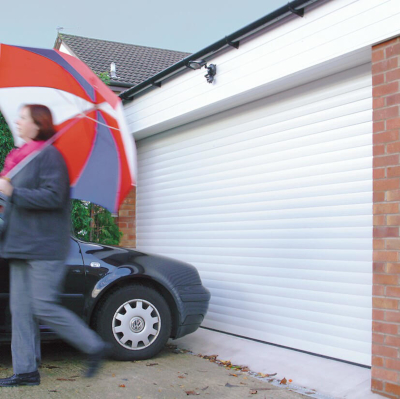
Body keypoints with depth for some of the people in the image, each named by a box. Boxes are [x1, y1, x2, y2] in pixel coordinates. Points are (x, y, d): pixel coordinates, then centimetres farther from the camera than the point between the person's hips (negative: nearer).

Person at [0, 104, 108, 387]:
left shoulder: (49, 155, -11)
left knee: (44, 307, -9)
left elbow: (53, 196, -21)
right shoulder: (23, 155, 19)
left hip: (44, 247, -9)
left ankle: (95, 347, 6)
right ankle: (26, 371, 12)